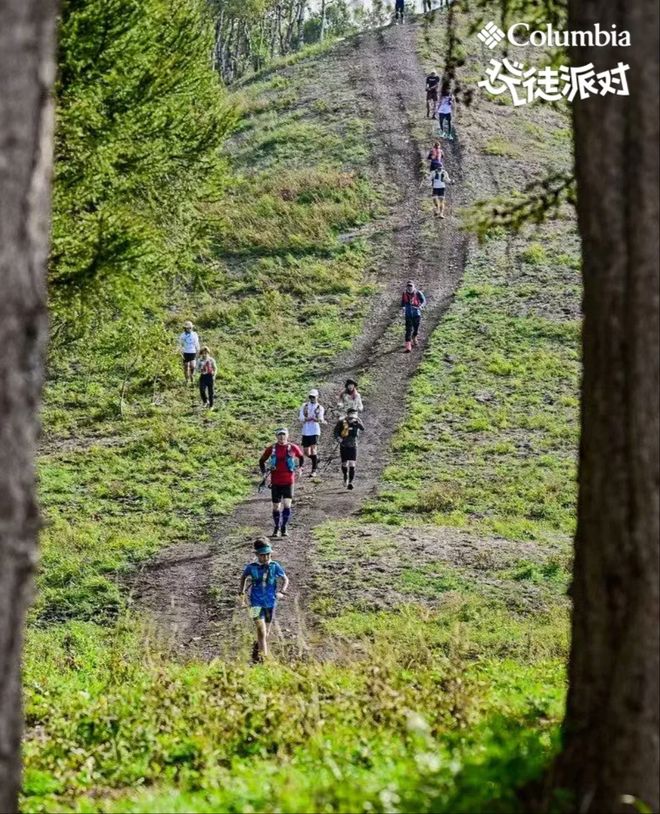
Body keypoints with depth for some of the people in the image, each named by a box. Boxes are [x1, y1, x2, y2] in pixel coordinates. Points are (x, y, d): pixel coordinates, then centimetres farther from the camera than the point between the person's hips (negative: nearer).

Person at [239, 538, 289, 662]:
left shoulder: (274, 566, -6)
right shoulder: (251, 567, -7)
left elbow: (285, 579, 6)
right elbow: (244, 577, 14)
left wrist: (282, 592, -9)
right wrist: (242, 592, 9)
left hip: (270, 603, 2)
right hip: (256, 603, -2)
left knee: (266, 633, 15)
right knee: (262, 632, -15)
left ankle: (256, 651, 39)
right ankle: (264, 656, -13)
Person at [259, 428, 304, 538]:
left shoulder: (293, 448, -1)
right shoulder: (271, 449, 0)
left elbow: (301, 457, 19)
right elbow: (262, 461, 13)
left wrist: (300, 467, 5)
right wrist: (264, 472, 1)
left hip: (288, 481, -1)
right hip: (275, 482, 1)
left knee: (287, 505, -13)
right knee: (276, 506, 6)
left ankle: (284, 528, -2)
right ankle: (276, 528, 22)